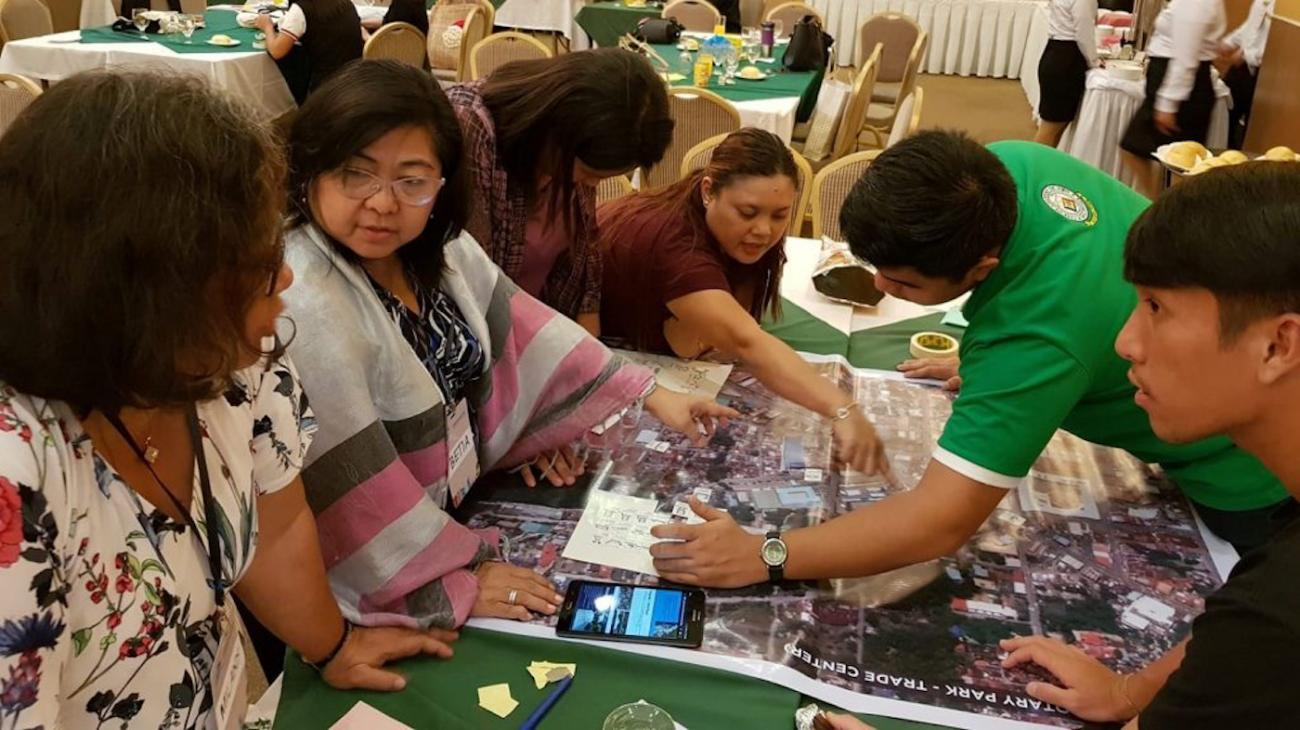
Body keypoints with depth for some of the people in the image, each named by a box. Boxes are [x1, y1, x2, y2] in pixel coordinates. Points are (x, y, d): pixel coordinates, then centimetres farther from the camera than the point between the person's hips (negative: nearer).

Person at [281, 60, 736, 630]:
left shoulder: (436, 248, -3)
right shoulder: (305, 308, -28)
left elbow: (519, 329, 5)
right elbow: (349, 486, -26)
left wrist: (650, 396, 3)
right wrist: (455, 582, -18)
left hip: (457, 509, 7)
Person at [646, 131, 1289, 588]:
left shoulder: (1035, 338, -43)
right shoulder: (1002, 165, -20)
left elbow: (941, 519, -44)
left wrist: (763, 557, -44)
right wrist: (993, 369, 2)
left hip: (1245, 469, -8)